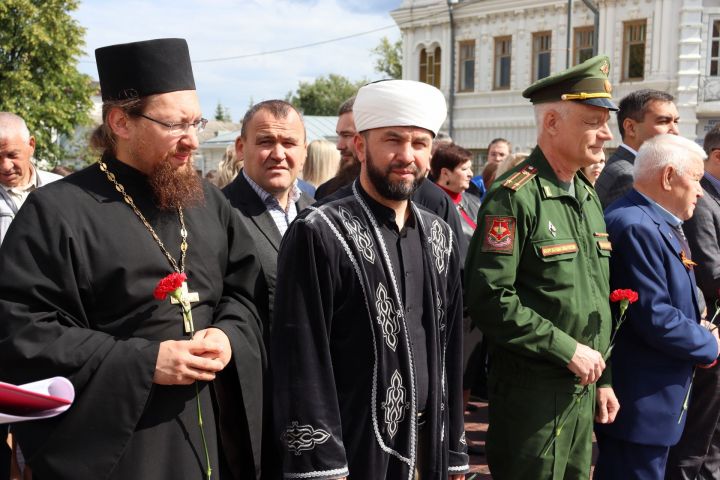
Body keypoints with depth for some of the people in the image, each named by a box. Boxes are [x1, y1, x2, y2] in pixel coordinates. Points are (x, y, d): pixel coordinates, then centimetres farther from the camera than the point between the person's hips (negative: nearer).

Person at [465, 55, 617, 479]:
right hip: (532, 391, -8)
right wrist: (568, 350, -18)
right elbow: (491, 298, -22)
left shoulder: (589, 196, 11)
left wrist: (602, 377, 16)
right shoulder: (515, 198, -16)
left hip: (583, 386, 8)